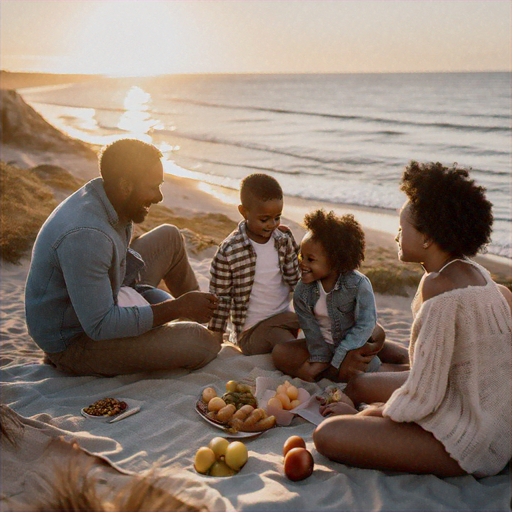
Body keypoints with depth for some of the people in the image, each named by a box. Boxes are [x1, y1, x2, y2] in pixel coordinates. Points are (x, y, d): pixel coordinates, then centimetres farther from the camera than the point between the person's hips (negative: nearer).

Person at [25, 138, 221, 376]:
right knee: (201, 343, -24)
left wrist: (180, 305, -1)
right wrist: (178, 307, -25)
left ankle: (206, 311, 31)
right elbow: (99, 327, -31)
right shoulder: (85, 235, -34)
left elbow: (118, 269, 10)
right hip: (76, 344, -9)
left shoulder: (113, 203, -4)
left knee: (169, 237, 14)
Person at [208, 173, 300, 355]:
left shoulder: (284, 239, 0)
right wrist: (215, 338, -3)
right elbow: (220, 297, -6)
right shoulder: (229, 251, -14)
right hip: (252, 330, -6)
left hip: (284, 316, 6)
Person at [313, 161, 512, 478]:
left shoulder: (440, 288, -27)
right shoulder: (474, 272, 3)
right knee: (359, 385, 22)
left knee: (328, 435, -19)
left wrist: (359, 416, -6)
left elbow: (421, 398, -25)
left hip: (471, 442, -10)